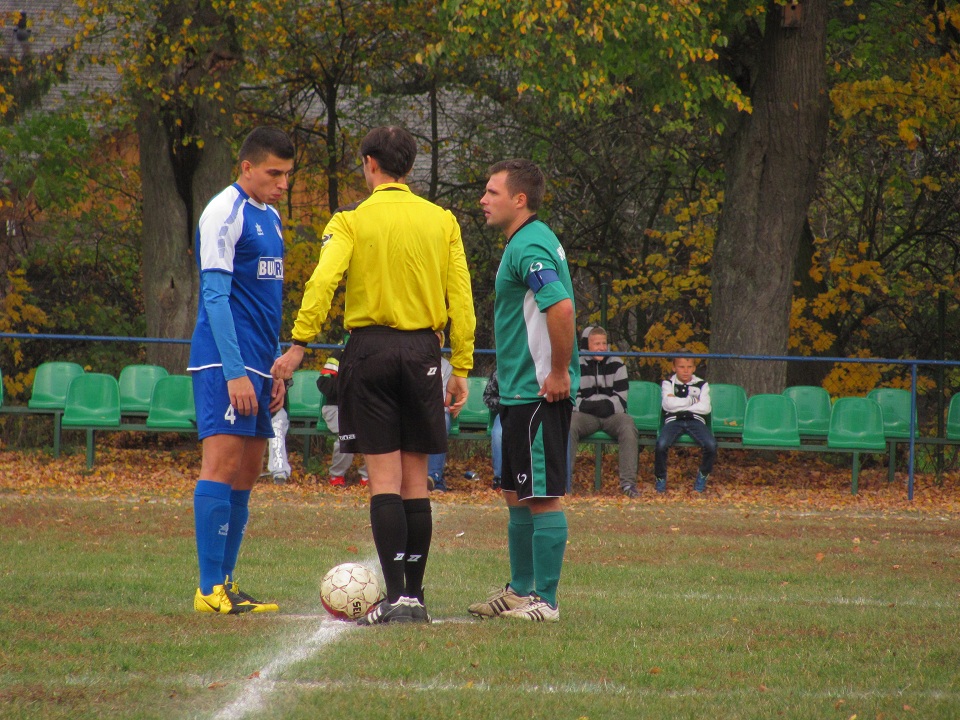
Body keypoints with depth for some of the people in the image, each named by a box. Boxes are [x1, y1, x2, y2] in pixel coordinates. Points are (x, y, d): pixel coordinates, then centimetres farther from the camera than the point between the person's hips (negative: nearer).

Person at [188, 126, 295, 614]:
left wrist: (275, 368, 20)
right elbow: (215, 296, -15)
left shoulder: (269, 218, 18)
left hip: (257, 364, 9)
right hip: (225, 361, -9)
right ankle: (210, 589, -16)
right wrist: (234, 372, -20)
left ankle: (225, 584, 11)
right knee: (222, 463, -13)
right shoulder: (225, 214, -10)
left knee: (247, 473, 8)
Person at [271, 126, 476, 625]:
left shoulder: (352, 220, -2)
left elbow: (324, 279, -16)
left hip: (370, 346, -3)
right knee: (415, 479, 9)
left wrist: (299, 344, -17)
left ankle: (396, 596, -12)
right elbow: (460, 298, 5)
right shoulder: (442, 221, 7)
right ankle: (414, 594, 11)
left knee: (384, 478, -3)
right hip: (423, 350, 3)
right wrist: (461, 368, 8)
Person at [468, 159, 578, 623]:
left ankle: (544, 601, -4)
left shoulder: (529, 248, -17)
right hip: (519, 391, 11)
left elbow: (561, 308, -30)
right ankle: (521, 591, 26)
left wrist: (559, 373, -22)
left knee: (542, 496, -6)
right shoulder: (528, 242, 16)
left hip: (538, 394, -11)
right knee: (517, 495, 17)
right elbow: (550, 309, 25)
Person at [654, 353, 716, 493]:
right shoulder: (668, 384, 17)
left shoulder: (702, 385, 18)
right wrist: (692, 400, 2)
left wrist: (679, 405, -2)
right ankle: (660, 478, -6)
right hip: (673, 421, -1)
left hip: (695, 420, 1)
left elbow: (705, 408, 1)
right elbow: (667, 404, -3)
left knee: (711, 445, -30)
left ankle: (703, 476, -1)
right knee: (661, 444, -33)